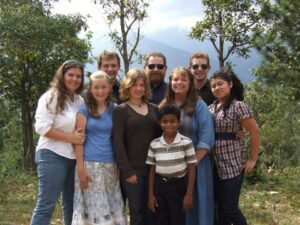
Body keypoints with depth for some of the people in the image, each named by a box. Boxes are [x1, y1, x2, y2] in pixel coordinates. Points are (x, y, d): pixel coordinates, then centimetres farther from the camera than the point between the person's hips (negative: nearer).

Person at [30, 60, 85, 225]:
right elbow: (42, 127, -16)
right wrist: (70, 137, -18)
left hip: (74, 157, 7)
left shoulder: (80, 100, 12)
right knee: (46, 205, -4)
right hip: (52, 156, -7)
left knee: (71, 204, 14)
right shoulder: (51, 97, -7)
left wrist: (80, 137, 1)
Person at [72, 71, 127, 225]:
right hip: (90, 164, -3)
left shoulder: (115, 109, 8)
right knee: (93, 207, 1)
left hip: (110, 165, 3)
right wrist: (80, 168, -10)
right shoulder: (84, 109, 0)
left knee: (112, 207, 7)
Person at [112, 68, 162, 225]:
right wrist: (126, 170, -14)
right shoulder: (121, 110, -1)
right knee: (137, 212, 2)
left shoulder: (154, 109, 11)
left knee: (151, 212, 9)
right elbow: (117, 142, -8)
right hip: (133, 169, -4)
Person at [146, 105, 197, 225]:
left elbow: (191, 169, -5)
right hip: (160, 185, 3)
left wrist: (189, 194, -8)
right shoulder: (154, 144, 1)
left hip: (179, 185, -3)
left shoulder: (186, 143, -8)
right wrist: (151, 194, 6)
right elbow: (152, 170, 7)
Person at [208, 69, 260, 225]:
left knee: (229, 208, -2)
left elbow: (255, 132, -10)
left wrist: (252, 160, -8)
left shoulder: (238, 106, -9)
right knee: (220, 209, 12)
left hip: (232, 165, -6)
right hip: (214, 165, 6)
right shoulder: (211, 107, 9)